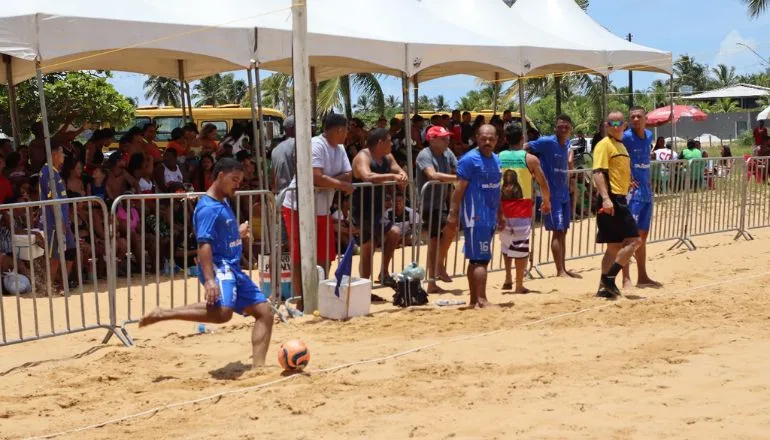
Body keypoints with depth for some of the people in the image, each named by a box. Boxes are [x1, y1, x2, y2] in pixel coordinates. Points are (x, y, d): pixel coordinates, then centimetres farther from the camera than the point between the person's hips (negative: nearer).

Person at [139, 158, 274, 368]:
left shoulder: (224, 203, 17)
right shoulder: (208, 208, -12)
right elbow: (204, 244, -23)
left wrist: (239, 233, 18)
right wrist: (209, 280, -32)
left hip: (233, 269, 10)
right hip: (219, 266, -10)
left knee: (265, 312, 6)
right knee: (221, 312, -34)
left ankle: (258, 366, 3)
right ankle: (163, 314, -21)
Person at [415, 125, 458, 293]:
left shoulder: (447, 153, 8)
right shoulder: (425, 155, -16)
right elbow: (433, 175, -33)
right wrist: (458, 178, -35)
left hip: (441, 204, 8)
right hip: (428, 205, -8)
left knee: (435, 242, 11)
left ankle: (432, 284, 18)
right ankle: (440, 265, -8)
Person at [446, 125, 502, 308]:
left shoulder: (496, 160, 13)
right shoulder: (469, 160, -11)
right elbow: (459, 189, -14)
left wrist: (500, 214, 21)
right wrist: (453, 214, -18)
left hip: (490, 217, 8)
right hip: (475, 217, -8)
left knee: (476, 259, 12)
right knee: (481, 259, -11)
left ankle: (474, 299, 16)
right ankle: (482, 300, -9)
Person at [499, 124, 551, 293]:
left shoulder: (498, 158, 3)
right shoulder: (530, 159, -4)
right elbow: (543, 183, 1)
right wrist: (546, 201, 17)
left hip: (502, 206, 3)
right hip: (522, 205, -3)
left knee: (506, 242, 21)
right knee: (521, 244, 2)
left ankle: (508, 279, 20)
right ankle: (519, 284, 4)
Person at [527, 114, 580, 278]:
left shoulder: (567, 144, 10)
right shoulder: (547, 142, -12)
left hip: (564, 194, 8)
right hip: (551, 194, -8)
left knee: (563, 232, 11)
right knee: (558, 231, -10)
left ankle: (563, 269, 18)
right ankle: (560, 271, -8)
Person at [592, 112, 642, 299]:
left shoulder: (621, 146, 19)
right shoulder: (604, 145, -10)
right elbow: (598, 172, -20)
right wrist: (605, 198, -29)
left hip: (620, 200, 10)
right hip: (611, 200, -10)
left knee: (615, 246, 10)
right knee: (634, 240, -12)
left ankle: (605, 287, 13)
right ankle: (609, 278, -9)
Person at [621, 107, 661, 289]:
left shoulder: (649, 136, 11)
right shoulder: (626, 137, -12)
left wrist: (648, 181, 15)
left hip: (646, 193, 8)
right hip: (632, 192, -8)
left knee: (642, 236, 14)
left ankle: (642, 277, 22)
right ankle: (626, 279, -7)